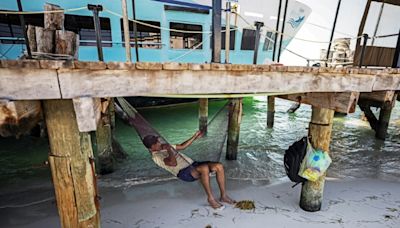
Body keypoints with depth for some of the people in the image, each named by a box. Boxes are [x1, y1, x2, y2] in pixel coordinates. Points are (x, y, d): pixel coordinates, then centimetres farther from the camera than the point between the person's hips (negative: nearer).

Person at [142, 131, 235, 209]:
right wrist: (169, 149, -14)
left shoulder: (164, 146, 20)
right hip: (184, 172, -8)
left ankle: (223, 196, 3)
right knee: (205, 168, -38)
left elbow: (182, 146, 30)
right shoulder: (156, 156, -8)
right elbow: (174, 163, -25)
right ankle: (210, 198, -17)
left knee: (219, 166, -10)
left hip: (192, 165, 8)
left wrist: (194, 137, 24)